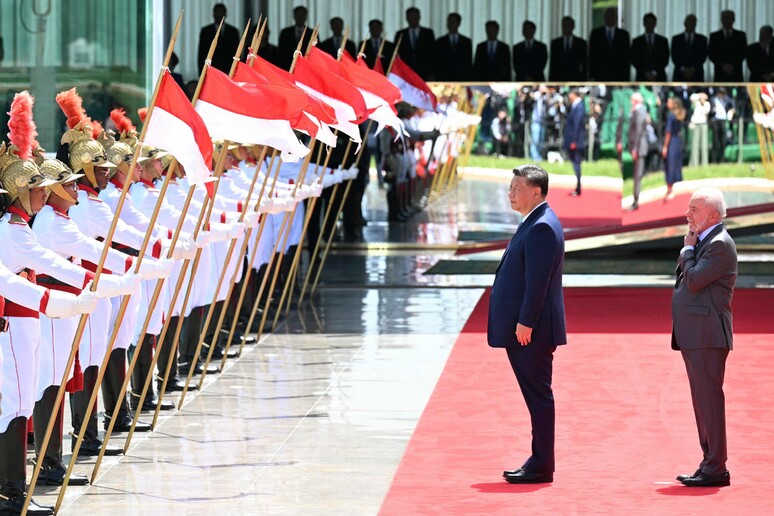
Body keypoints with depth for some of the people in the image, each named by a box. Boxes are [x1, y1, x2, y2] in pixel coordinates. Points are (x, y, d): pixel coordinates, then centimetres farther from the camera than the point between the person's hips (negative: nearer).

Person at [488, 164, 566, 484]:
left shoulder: (542, 228, -16)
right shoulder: (535, 224, 16)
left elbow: (538, 280, -21)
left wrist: (525, 323, -22)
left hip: (532, 330, -10)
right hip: (522, 328, 10)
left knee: (538, 396, -4)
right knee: (535, 396, 13)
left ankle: (541, 467, 0)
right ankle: (539, 462, 19)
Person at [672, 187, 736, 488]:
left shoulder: (720, 244, -13)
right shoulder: (702, 242, 19)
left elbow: (694, 280, -18)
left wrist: (687, 249, -7)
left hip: (707, 336, -10)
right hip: (694, 337, 10)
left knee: (709, 399, -10)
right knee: (703, 401, 12)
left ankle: (716, 469, -8)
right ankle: (710, 464, 16)